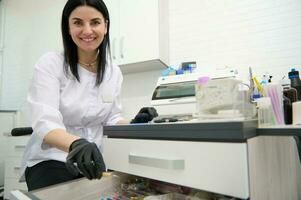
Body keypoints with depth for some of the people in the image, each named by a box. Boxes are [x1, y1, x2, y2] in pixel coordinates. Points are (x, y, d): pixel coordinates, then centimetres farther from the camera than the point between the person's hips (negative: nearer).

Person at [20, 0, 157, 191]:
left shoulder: (114, 72, 0)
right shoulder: (50, 64, -12)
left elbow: (112, 119, 7)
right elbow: (45, 122, -24)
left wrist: (134, 123, -15)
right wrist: (75, 143, -45)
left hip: (91, 163, 4)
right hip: (50, 160, -3)